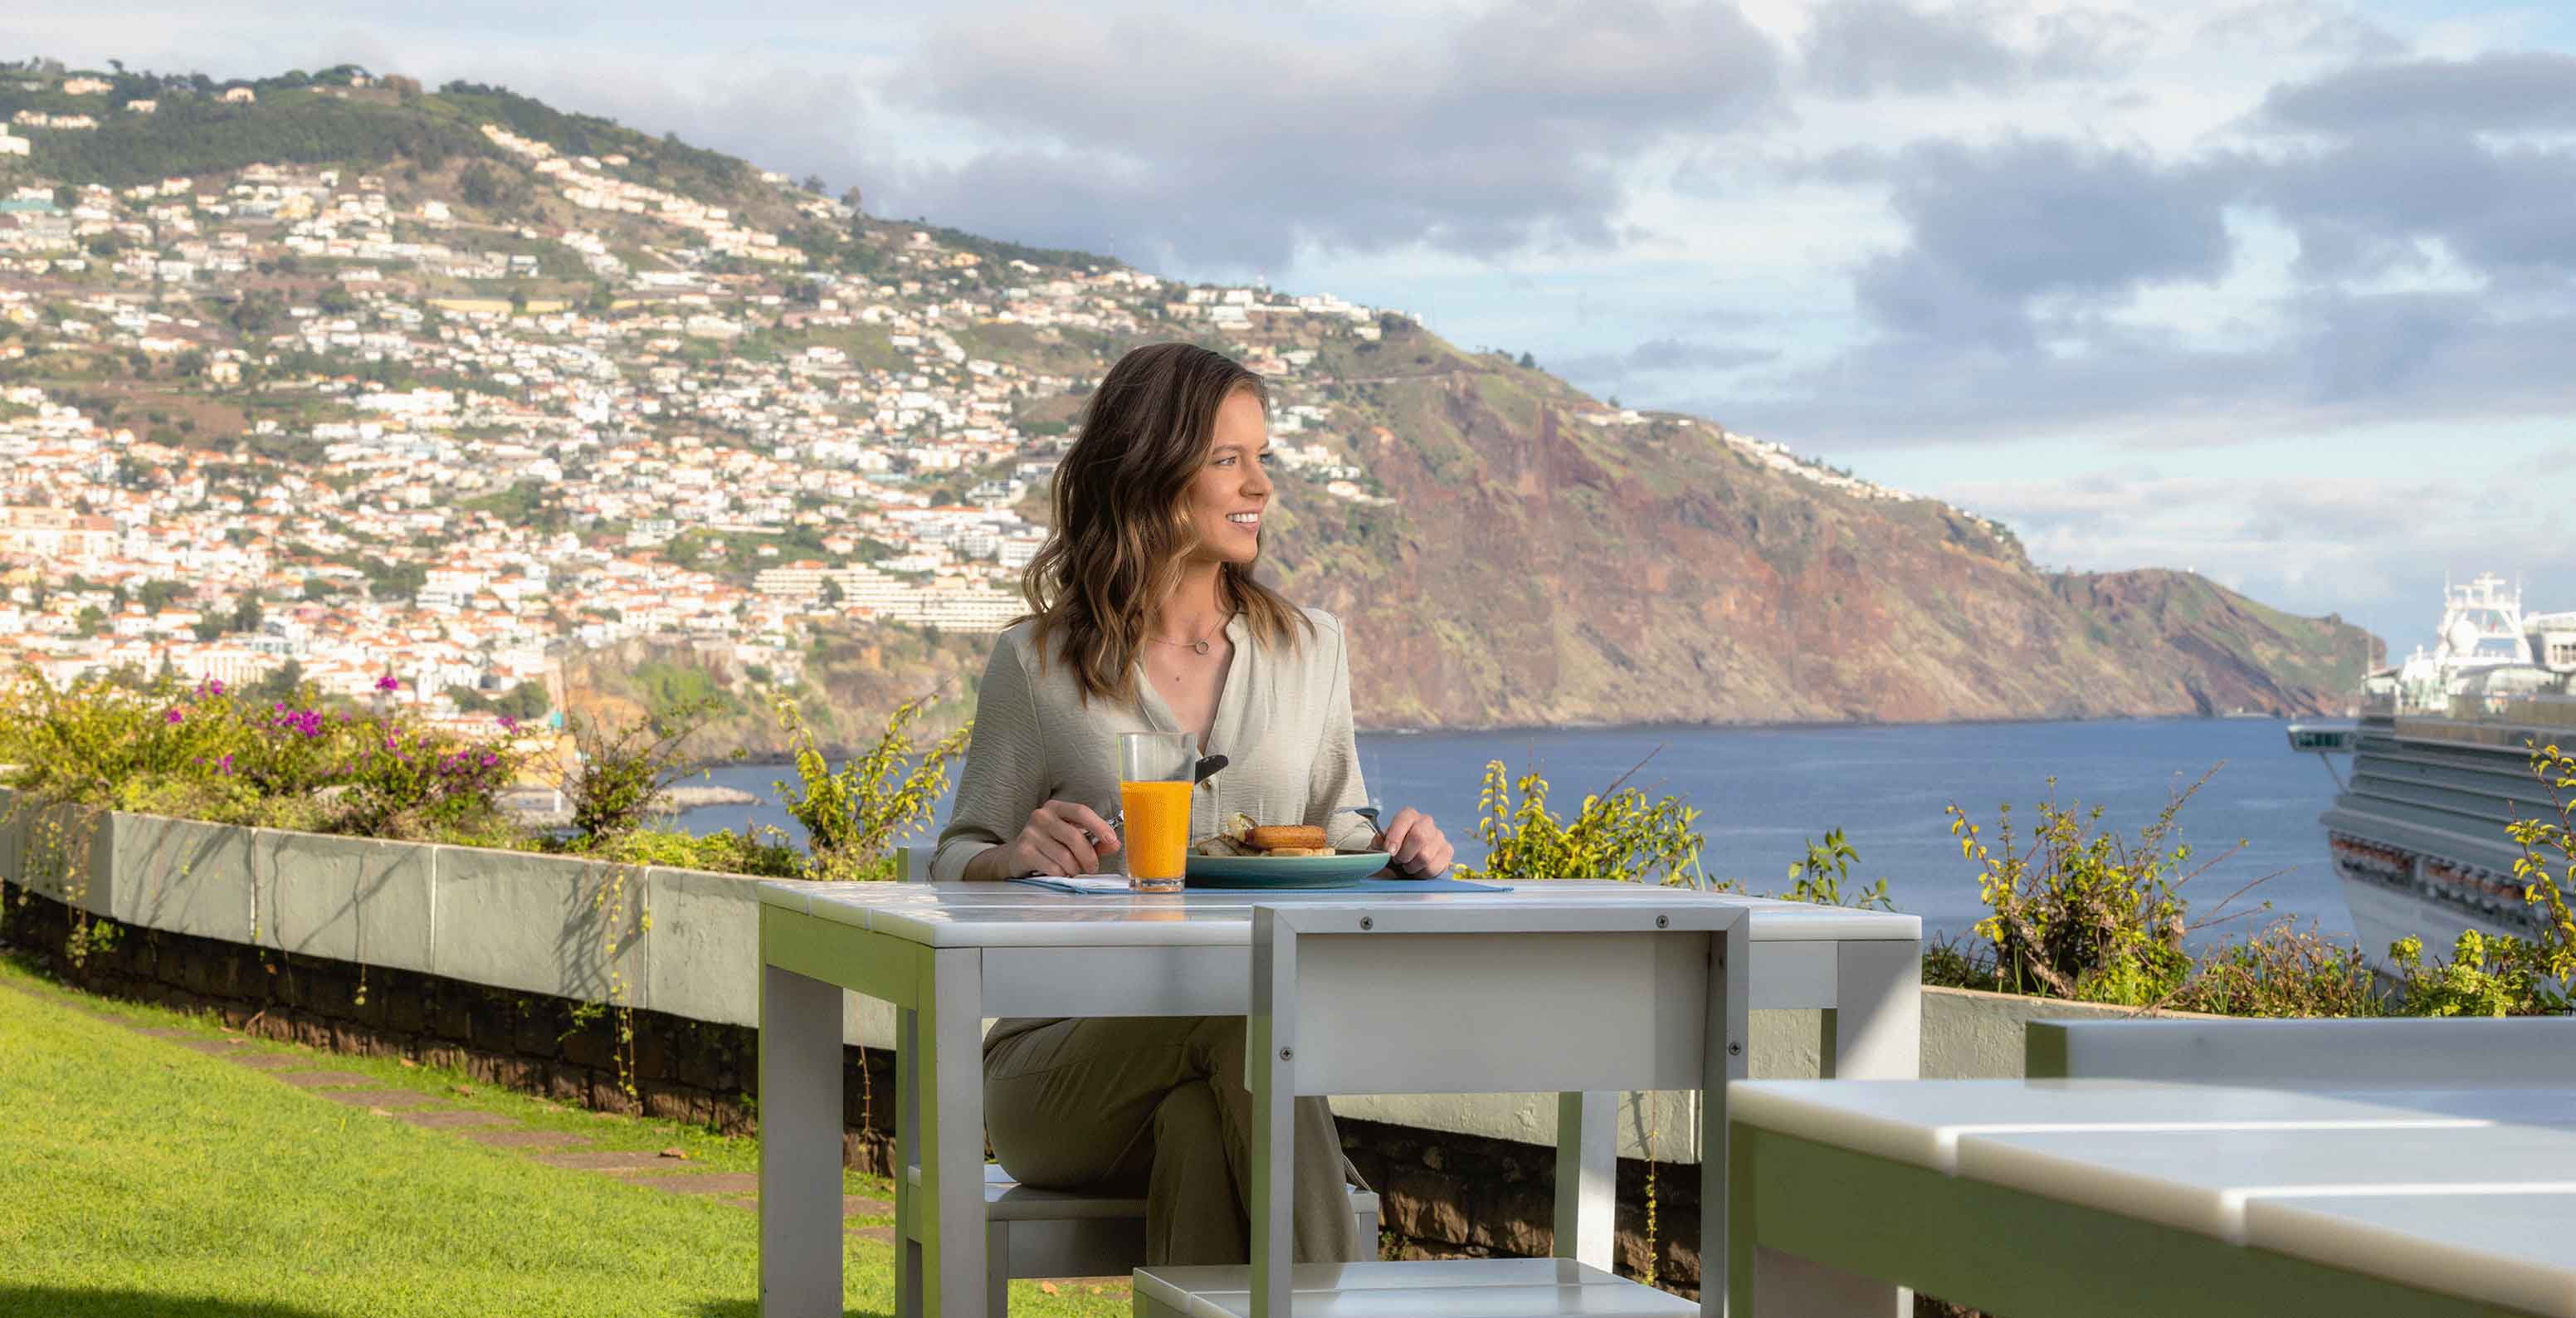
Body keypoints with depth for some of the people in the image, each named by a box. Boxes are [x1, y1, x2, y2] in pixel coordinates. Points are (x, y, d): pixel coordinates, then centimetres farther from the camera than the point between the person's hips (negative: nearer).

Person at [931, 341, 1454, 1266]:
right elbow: (957, 863, 10)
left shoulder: (1310, 649, 14)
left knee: (1199, 1128, -36)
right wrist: (1020, 855, -15)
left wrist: (1391, 849, -5)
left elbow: (1335, 830, 20)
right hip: (1064, 1067, -2)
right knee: (1241, 1013, -35)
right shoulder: (1038, 666, 5)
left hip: (1234, 1058, 2)